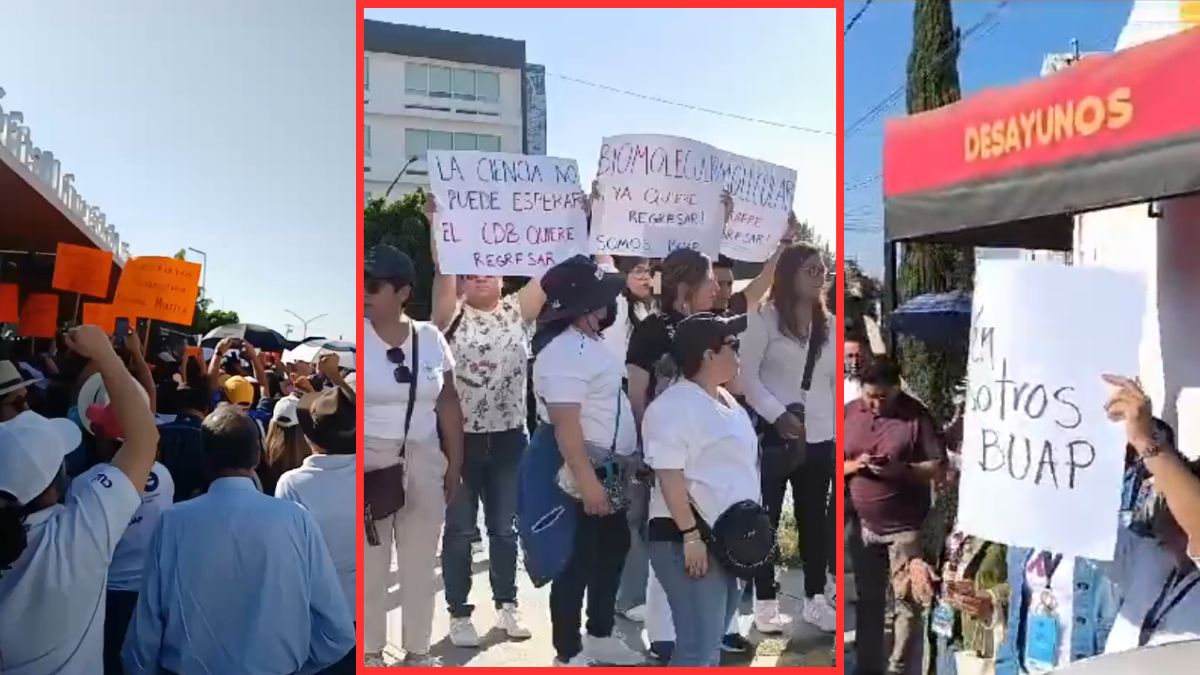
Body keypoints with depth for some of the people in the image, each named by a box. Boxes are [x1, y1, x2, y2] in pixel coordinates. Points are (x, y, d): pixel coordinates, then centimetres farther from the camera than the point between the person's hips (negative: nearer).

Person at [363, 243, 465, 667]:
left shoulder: (431, 339, 1)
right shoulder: (360, 337, -8)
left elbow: (448, 405, 7)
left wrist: (455, 466, 7)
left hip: (423, 465, 3)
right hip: (370, 464, -2)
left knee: (421, 564, 12)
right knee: (369, 564, 7)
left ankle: (417, 650, 28)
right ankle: (371, 650, 26)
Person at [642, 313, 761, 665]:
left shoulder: (727, 401, 15)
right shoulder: (673, 405, -14)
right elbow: (669, 475, -20)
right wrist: (691, 534, -24)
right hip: (693, 538, -10)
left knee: (711, 644, 16)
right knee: (697, 649, -10)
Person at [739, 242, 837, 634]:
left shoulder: (829, 326, 14)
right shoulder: (765, 318, -1)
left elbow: (837, 382, 14)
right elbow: (747, 375, -7)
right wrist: (779, 416, -17)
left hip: (820, 437, 5)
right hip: (773, 434, -4)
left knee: (815, 519, 10)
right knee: (767, 518, 3)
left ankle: (816, 599, 21)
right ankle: (766, 602, 12)